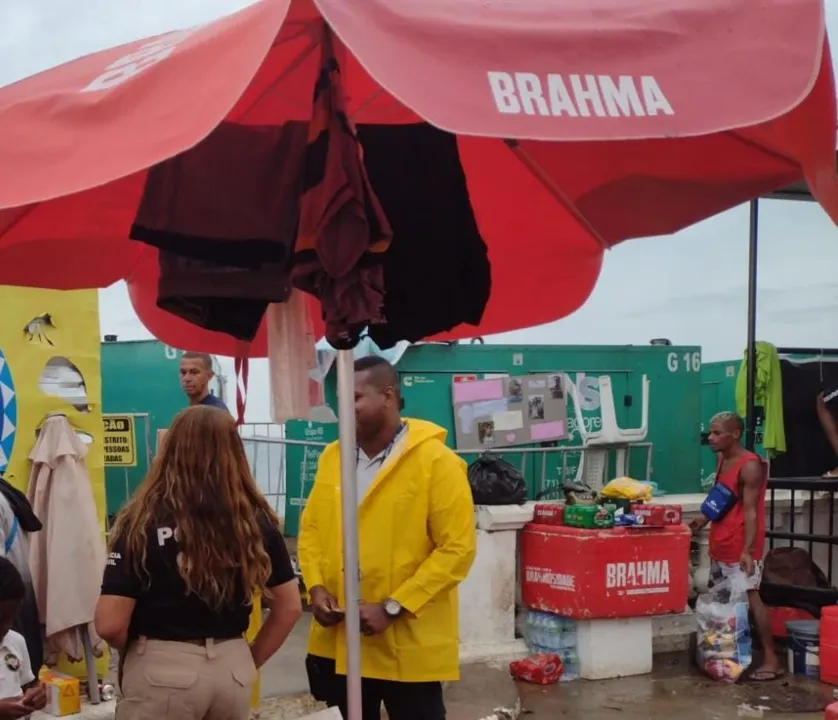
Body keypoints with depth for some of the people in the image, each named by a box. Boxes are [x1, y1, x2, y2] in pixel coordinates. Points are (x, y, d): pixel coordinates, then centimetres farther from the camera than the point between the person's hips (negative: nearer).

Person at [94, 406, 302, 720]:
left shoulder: (144, 521, -13)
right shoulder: (256, 521, -2)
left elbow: (110, 624, -14)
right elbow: (289, 608, 4)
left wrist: (137, 650, 7)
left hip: (161, 672, -4)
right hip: (233, 670, 4)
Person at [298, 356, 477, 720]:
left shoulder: (436, 461, -11)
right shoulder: (332, 456, 8)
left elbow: (457, 548, -14)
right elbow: (310, 529, 15)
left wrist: (393, 608, -18)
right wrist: (316, 586, -3)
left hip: (409, 646, -5)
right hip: (337, 642, 5)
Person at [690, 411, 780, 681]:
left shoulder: (750, 466, -16)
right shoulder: (723, 459, 10)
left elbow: (750, 511, -20)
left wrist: (747, 550, -25)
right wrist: (704, 519, 10)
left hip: (740, 547, -9)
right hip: (720, 544, 9)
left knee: (750, 598, -9)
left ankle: (771, 659, -5)